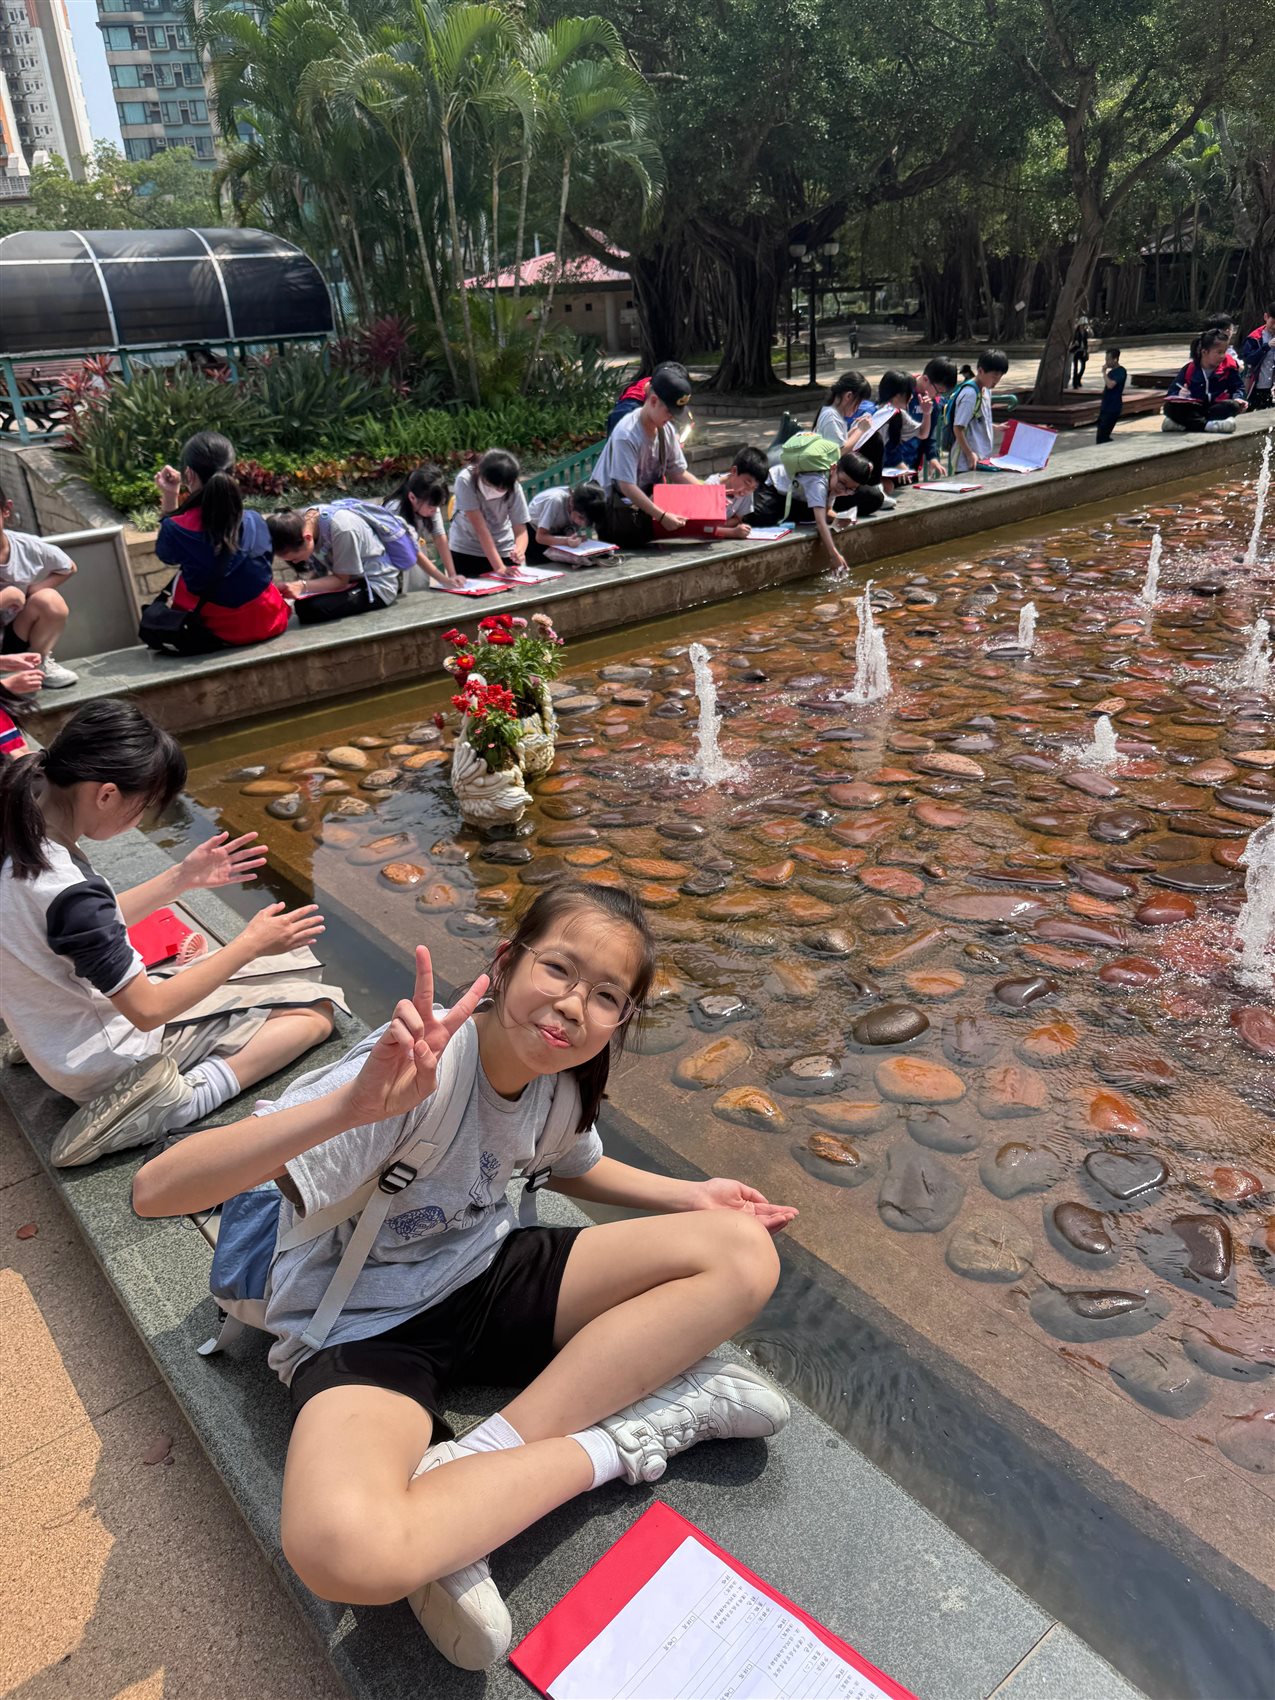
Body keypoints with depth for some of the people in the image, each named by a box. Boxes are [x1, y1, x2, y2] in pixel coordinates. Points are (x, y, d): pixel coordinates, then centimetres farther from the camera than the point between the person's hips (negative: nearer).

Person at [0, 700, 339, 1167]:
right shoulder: (68, 891, -36)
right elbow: (148, 1010, -26)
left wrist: (182, 879, 1)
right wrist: (249, 945, -19)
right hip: (107, 1066, -9)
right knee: (313, 1012, -5)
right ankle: (184, 1099, -13)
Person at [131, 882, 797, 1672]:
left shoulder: (561, 1073, -8)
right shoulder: (421, 1067, -29)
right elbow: (157, 1191, -36)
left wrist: (688, 1195, 2)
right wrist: (351, 1105, -50)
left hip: (486, 1278, 6)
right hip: (363, 1329, -6)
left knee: (744, 1255, -11)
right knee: (344, 1549, -38)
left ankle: (468, 1471, -14)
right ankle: (619, 1439, -15)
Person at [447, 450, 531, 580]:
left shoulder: (514, 489, -19)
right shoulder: (465, 481, -25)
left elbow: (520, 530, -19)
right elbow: (480, 528, -27)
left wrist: (519, 550, -42)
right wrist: (499, 567, -32)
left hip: (502, 551, 1)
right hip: (465, 551, -1)